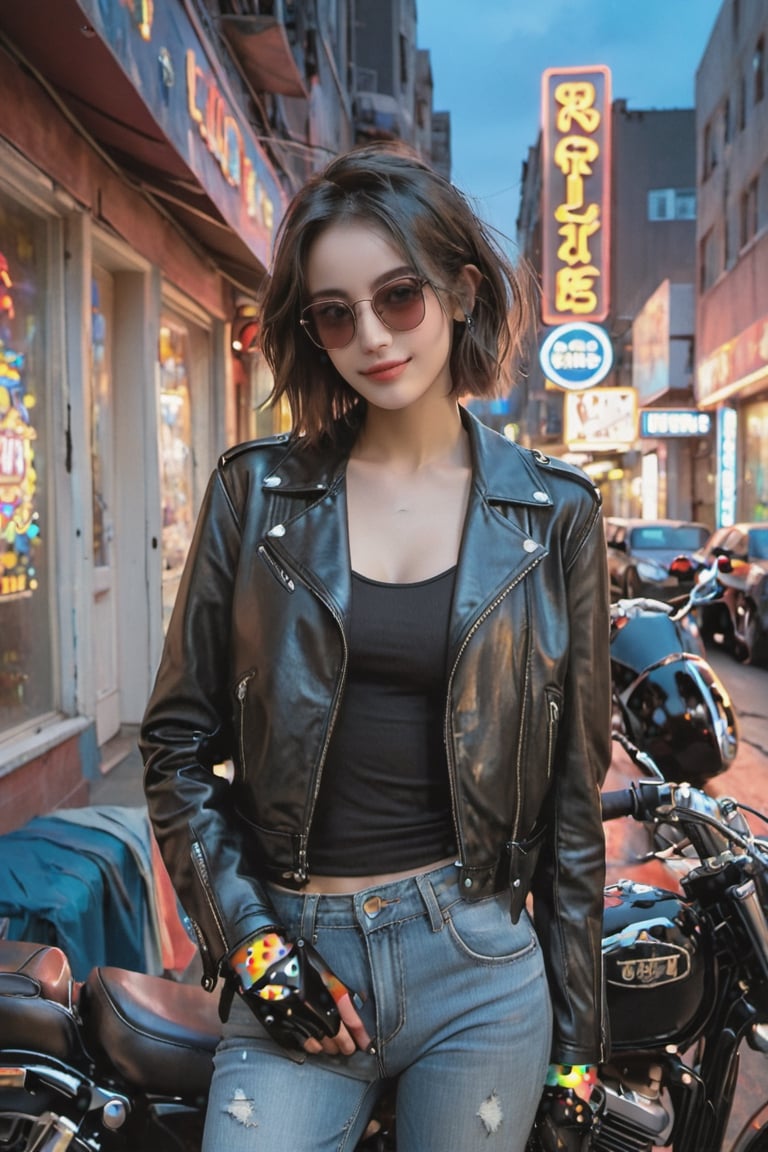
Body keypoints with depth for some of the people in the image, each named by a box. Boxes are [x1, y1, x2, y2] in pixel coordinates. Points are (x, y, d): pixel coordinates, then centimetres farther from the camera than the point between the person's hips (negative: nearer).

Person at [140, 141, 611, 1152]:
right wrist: (251, 943, -5)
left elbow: (573, 785, 3)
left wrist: (575, 1042, 5)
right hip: (294, 957, 0)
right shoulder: (258, 491, 0)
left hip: (482, 963, 0)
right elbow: (178, 741, 3)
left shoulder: (552, 513, 0)